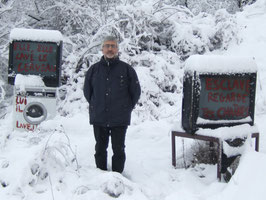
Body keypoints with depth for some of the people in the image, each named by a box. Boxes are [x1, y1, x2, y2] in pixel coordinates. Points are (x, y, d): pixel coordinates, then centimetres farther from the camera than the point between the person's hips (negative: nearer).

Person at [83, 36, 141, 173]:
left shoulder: (126, 69, -1)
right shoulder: (94, 69, 5)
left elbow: (136, 92, 6)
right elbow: (87, 91, 16)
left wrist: (127, 108, 6)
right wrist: (95, 106, 12)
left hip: (120, 119, -2)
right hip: (98, 118, 2)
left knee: (118, 149, 5)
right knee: (100, 149, 12)